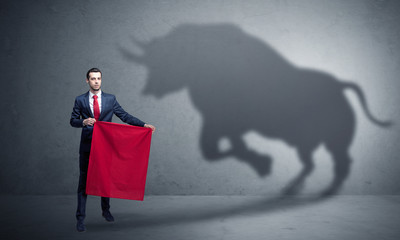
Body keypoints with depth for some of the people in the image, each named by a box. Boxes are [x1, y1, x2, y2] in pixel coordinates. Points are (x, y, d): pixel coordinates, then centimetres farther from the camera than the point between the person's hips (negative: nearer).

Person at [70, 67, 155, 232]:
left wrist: (144, 125, -6)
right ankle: (80, 218, 6)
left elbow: (125, 116, 4)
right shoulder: (80, 100, 3)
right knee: (84, 180, 0)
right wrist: (84, 122, -17)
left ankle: (106, 211, 31)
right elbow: (73, 121, 6)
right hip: (87, 145, -1)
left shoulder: (110, 99, 4)